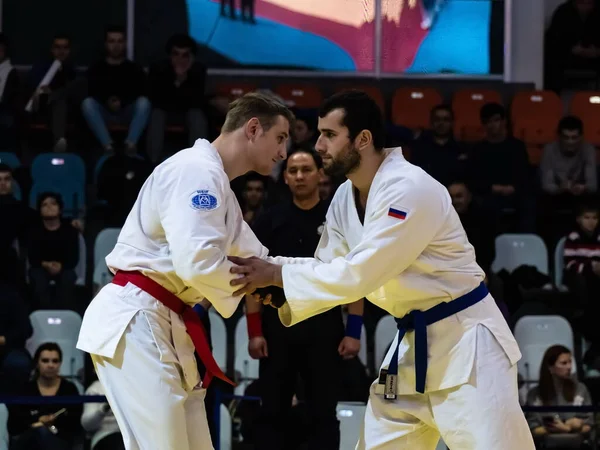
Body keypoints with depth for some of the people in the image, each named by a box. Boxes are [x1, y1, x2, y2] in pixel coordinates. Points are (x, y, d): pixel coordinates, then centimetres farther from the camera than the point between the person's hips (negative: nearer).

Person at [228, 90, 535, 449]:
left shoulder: (410, 189, -24)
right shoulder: (346, 198, 5)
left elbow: (359, 273, -28)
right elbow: (332, 270, 6)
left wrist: (277, 275, -24)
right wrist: (269, 278, -13)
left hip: (463, 338, -9)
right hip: (413, 343, 9)